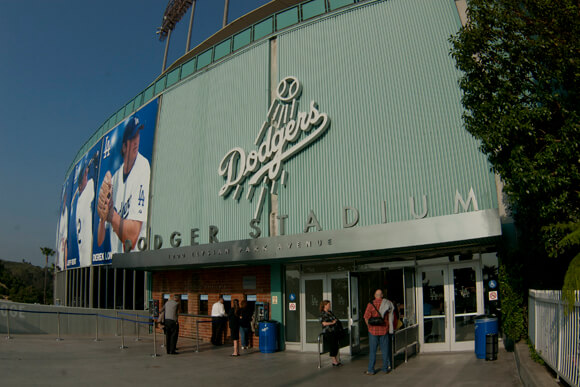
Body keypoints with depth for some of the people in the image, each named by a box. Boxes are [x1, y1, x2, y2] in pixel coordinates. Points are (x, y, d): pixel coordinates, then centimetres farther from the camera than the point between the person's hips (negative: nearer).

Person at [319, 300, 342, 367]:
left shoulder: (330, 312, 17)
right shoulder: (323, 314, -8)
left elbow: (335, 319, 27)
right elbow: (324, 323, -18)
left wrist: (336, 321, 6)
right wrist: (332, 323, -12)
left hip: (335, 331, 8)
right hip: (328, 332, -8)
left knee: (336, 346, 9)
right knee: (332, 346, -5)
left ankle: (337, 360, 17)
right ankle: (334, 362, 2)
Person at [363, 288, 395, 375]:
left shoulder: (371, 304, -8)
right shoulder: (387, 304, -1)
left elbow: (366, 318, -12)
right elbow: (390, 317, 5)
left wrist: (369, 326, 3)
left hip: (373, 330, -2)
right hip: (384, 330, 2)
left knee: (372, 351, 4)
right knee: (385, 350, 11)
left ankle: (371, 370, 6)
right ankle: (385, 368, 16)